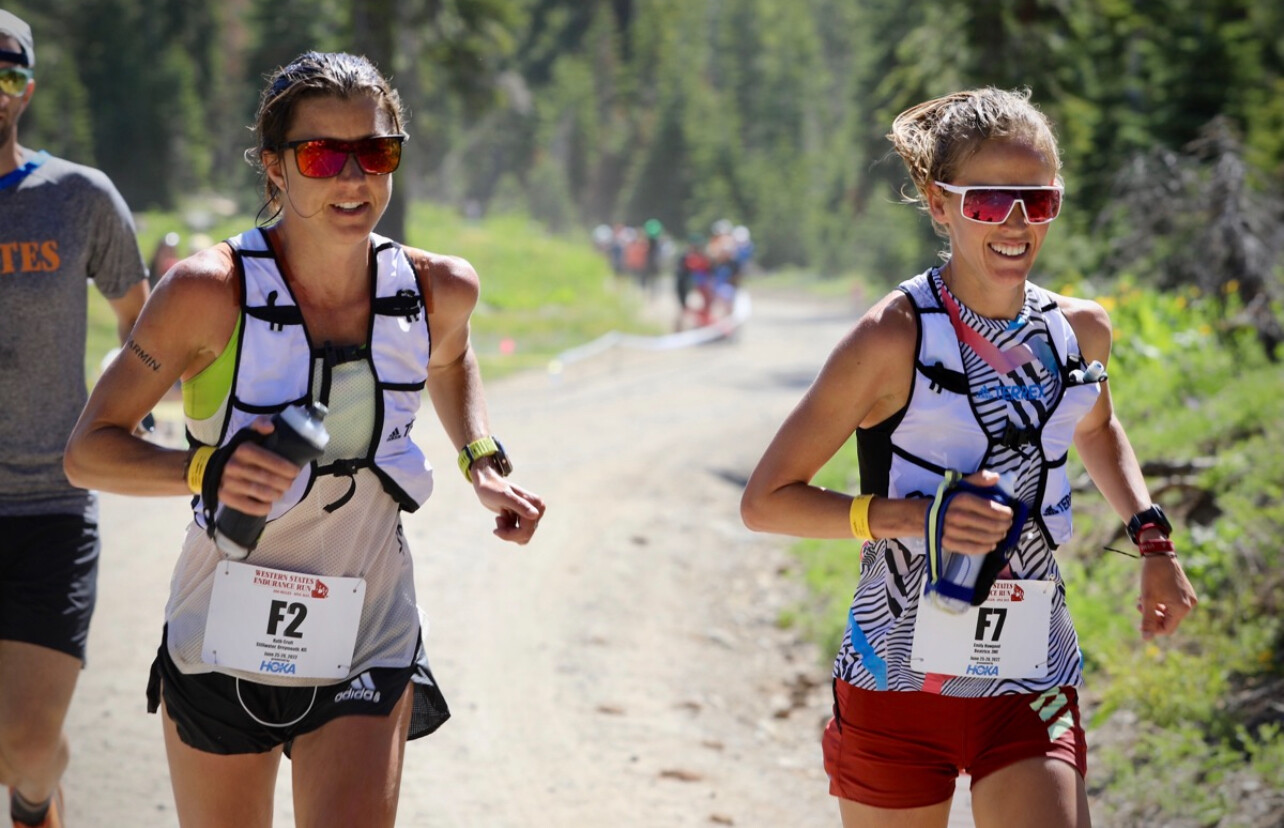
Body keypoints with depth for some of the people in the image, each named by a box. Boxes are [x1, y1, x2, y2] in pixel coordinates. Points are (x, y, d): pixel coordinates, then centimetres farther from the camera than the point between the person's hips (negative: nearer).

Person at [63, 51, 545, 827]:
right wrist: (205, 468, -29)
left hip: (367, 652, 1)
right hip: (222, 645, -1)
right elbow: (89, 449, -12)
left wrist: (485, 462, 5)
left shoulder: (437, 290, -5)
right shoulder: (211, 292, -17)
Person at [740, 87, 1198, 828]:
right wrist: (912, 515, -23)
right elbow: (766, 500, -12)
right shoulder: (894, 339, -14)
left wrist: (1152, 538, 14)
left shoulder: (1082, 333, 2)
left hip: (1033, 689, 3)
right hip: (897, 684, -3)